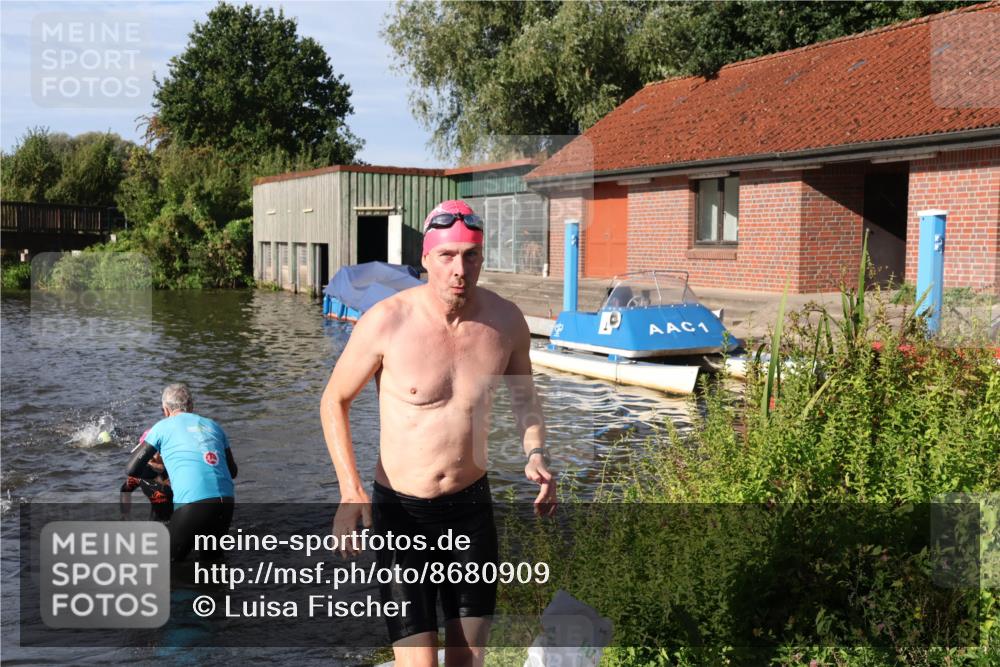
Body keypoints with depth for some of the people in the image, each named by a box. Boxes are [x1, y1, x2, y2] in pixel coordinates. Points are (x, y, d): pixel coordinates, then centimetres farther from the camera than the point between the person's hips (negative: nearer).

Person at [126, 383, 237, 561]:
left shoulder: (162, 427, 9)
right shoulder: (214, 426, 21)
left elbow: (132, 470, 9)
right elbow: (232, 471, 26)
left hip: (192, 503, -4)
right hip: (226, 502, 5)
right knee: (212, 555, 28)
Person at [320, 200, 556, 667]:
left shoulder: (506, 321, -7)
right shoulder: (386, 322, -17)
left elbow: (523, 396, 13)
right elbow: (334, 401, -4)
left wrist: (535, 454, -6)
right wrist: (350, 491, -15)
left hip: (472, 507, 4)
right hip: (401, 511, -3)